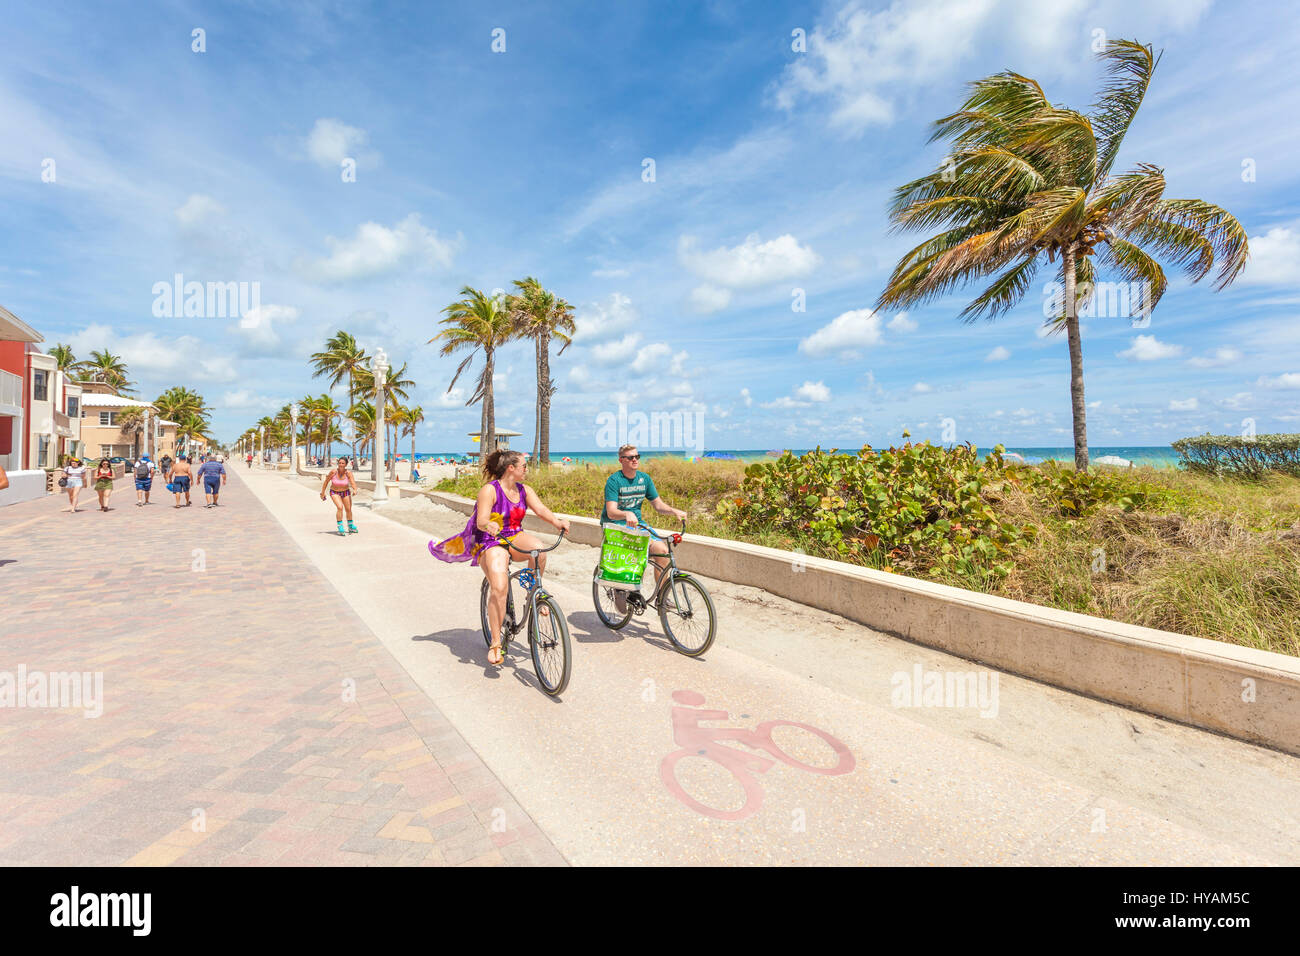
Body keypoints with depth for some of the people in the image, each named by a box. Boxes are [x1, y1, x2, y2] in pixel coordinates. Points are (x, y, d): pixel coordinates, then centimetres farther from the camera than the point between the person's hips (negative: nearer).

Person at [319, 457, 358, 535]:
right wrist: (322, 493, -3)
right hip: (334, 492, -2)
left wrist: (355, 489, -51)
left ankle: (350, 527, 34)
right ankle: (340, 528, -14)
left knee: (348, 509, 9)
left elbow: (353, 483, -30)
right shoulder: (333, 472, -21)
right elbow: (326, 482, -8)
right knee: (340, 507, -23)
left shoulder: (348, 473, -20)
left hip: (345, 492, 2)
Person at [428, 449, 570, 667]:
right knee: (499, 588, -25)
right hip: (492, 543, -4)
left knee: (538, 546, -31)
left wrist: (556, 522, -29)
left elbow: (541, 509, -8)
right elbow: (481, 521, -19)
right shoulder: (490, 489, -10)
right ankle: (495, 643, -11)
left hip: (515, 539, 4)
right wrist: (489, 525, -43)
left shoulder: (524, 490, 6)